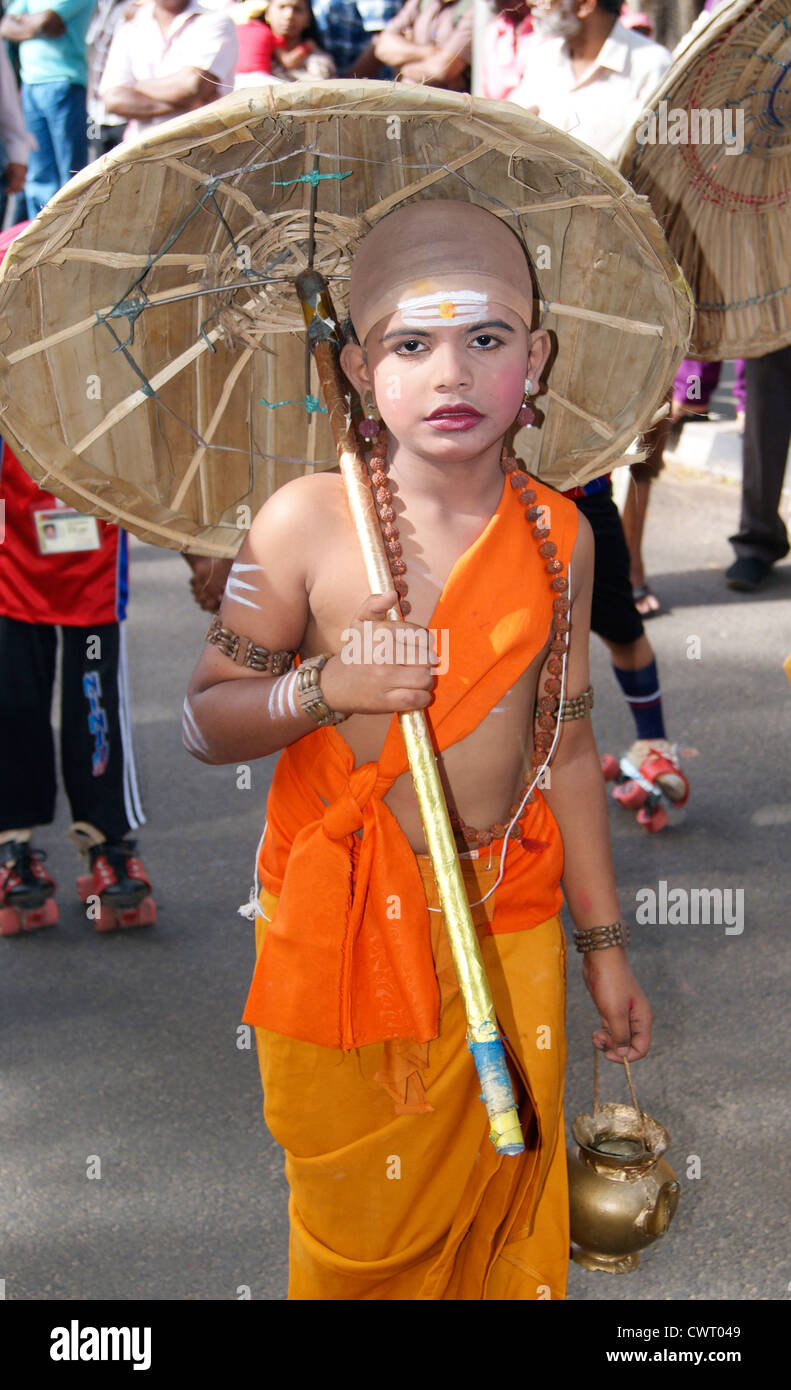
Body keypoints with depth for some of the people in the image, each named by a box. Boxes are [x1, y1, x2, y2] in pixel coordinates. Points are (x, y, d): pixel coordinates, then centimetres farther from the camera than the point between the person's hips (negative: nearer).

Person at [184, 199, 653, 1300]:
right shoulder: (305, 522, -11)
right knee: (362, 1225, 9)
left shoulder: (558, 536, -1)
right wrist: (326, 688, -22)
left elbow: (566, 743, 8)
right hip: (343, 925, -2)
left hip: (511, 919, 2)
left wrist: (604, 943, 11)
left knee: (505, 1204, 11)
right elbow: (205, 722, -3)